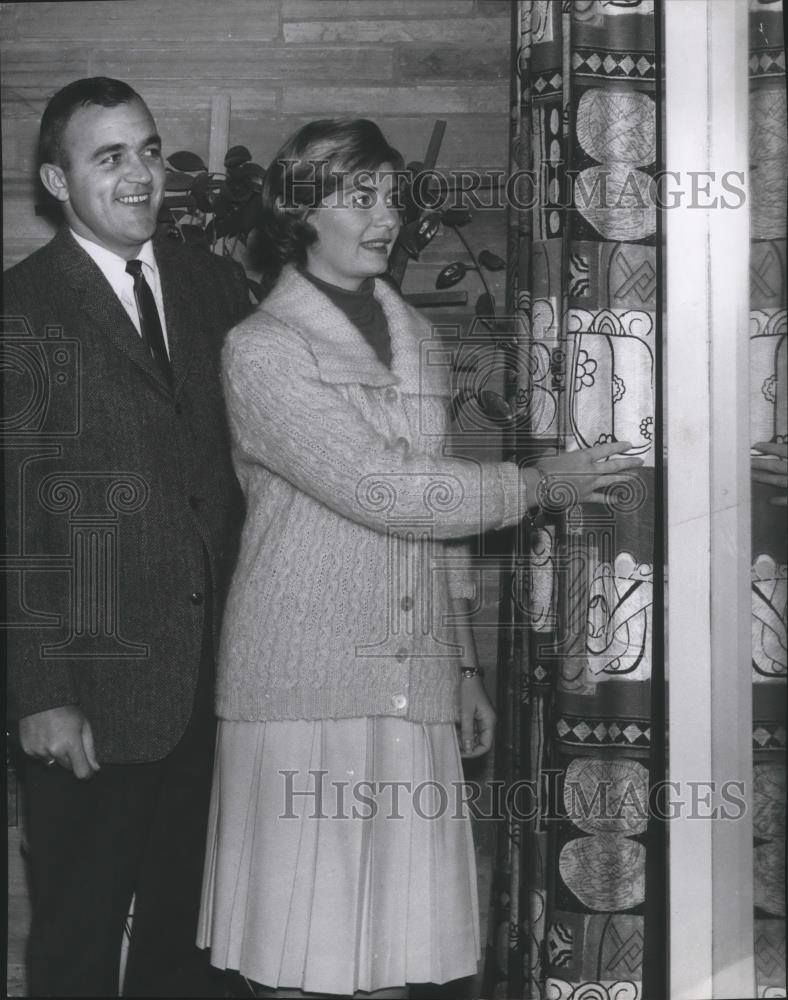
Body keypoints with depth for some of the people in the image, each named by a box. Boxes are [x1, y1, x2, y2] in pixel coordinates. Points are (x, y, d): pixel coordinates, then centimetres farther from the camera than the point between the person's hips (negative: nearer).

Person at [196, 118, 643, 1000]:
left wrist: (465, 664, 16)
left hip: (413, 683, 6)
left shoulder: (413, 333, 16)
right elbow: (378, 490, -14)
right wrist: (537, 482, -8)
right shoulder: (262, 348, -6)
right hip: (306, 681, -5)